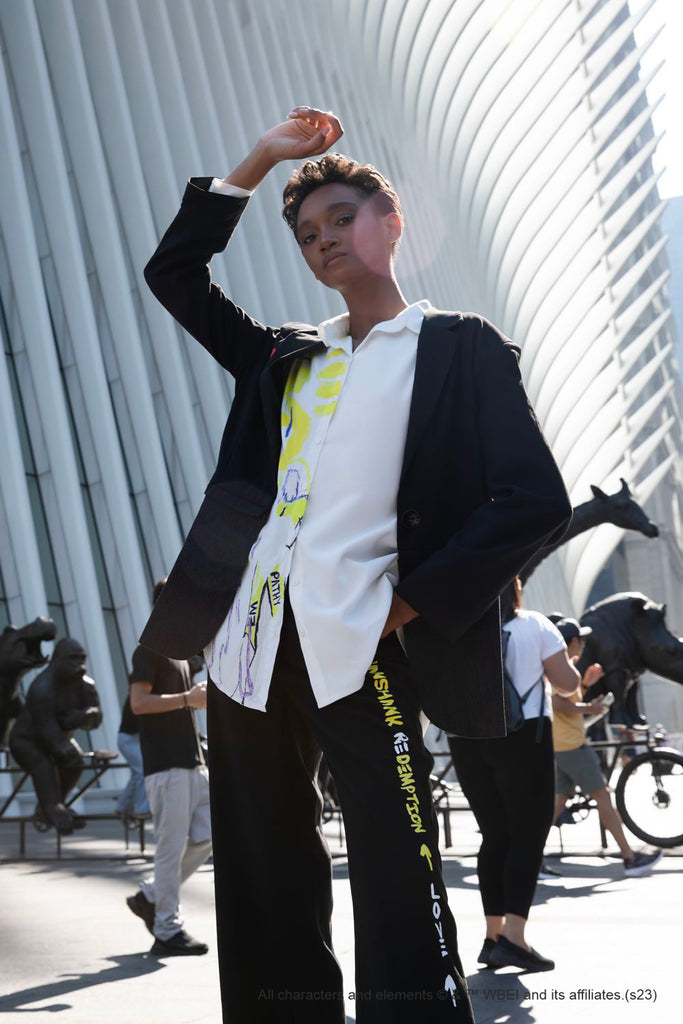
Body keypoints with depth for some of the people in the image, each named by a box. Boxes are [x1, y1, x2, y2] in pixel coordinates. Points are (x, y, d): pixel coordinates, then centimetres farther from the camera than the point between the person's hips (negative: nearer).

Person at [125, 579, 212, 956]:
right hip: (165, 764, -9)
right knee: (172, 845, -6)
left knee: (206, 836, 6)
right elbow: (139, 702, -19)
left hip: (190, 761, 9)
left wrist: (202, 697, 14)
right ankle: (167, 931, 1)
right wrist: (187, 698, -21)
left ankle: (150, 897, 18)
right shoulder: (150, 649, -8)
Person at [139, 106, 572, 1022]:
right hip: (253, 637, 6)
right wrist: (257, 162, 19)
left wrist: (414, 602, -7)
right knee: (264, 896, 6)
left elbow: (536, 500, -2)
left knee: (400, 896, -12)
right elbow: (174, 275, 27)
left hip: (360, 641, -6)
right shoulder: (288, 356, 21)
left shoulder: (461, 347, 6)